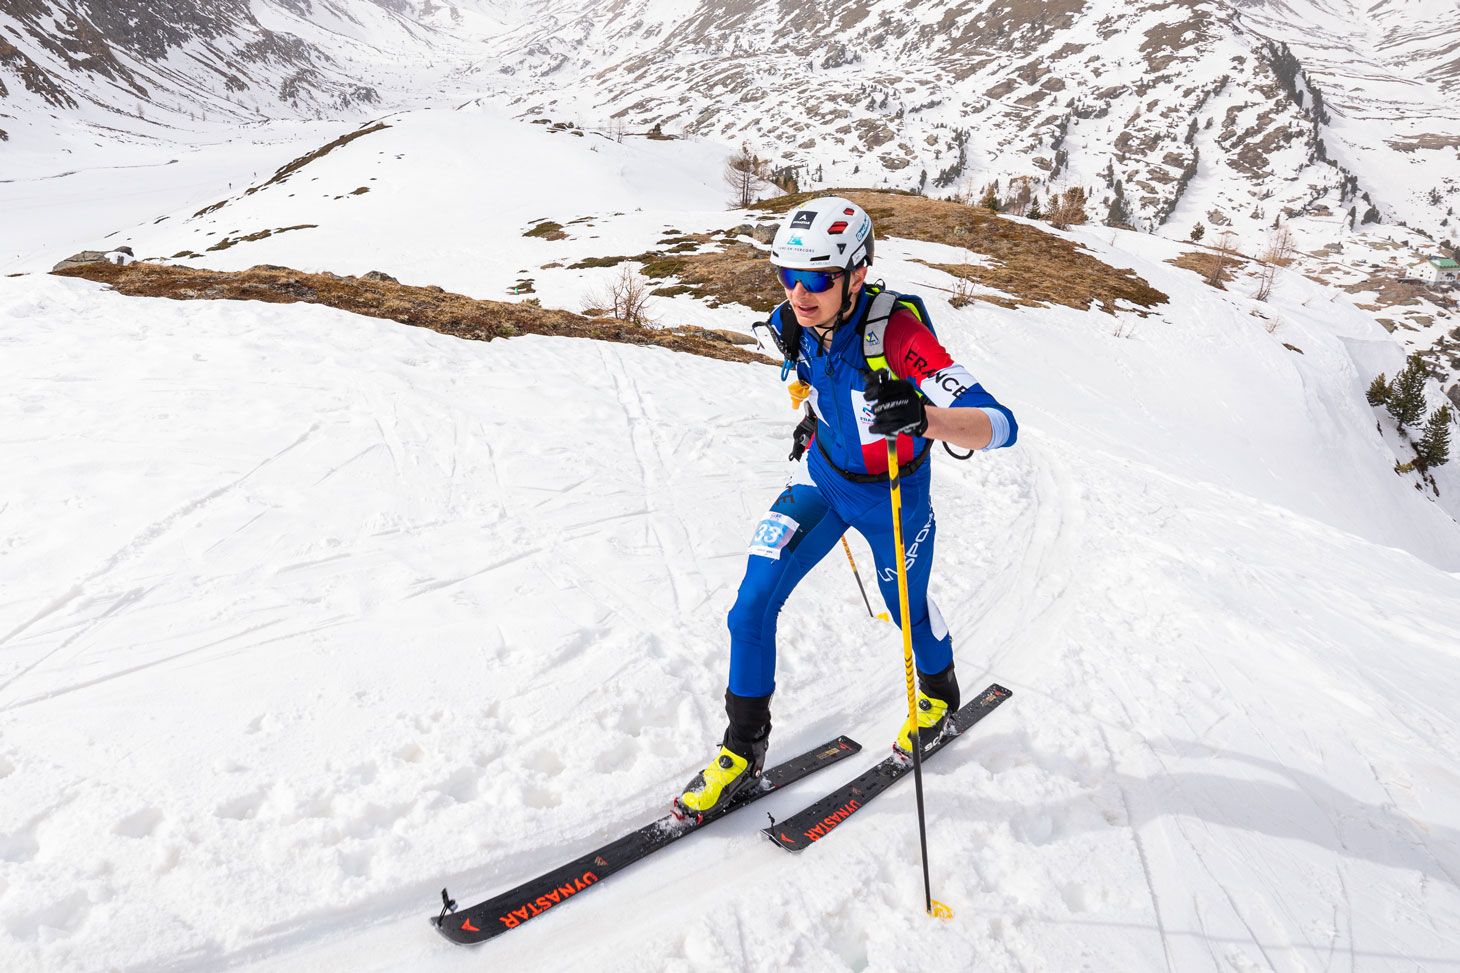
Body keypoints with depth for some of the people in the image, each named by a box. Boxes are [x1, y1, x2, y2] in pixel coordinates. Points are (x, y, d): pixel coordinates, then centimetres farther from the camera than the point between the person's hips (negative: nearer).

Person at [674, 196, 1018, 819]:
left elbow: (1001, 425, -41)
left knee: (906, 609, 19)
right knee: (753, 602, -7)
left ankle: (939, 694, 54)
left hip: (893, 496, -4)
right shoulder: (796, 324, -16)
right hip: (824, 479, 4)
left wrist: (923, 417, -59)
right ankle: (744, 749, 12)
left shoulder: (896, 332, -34)